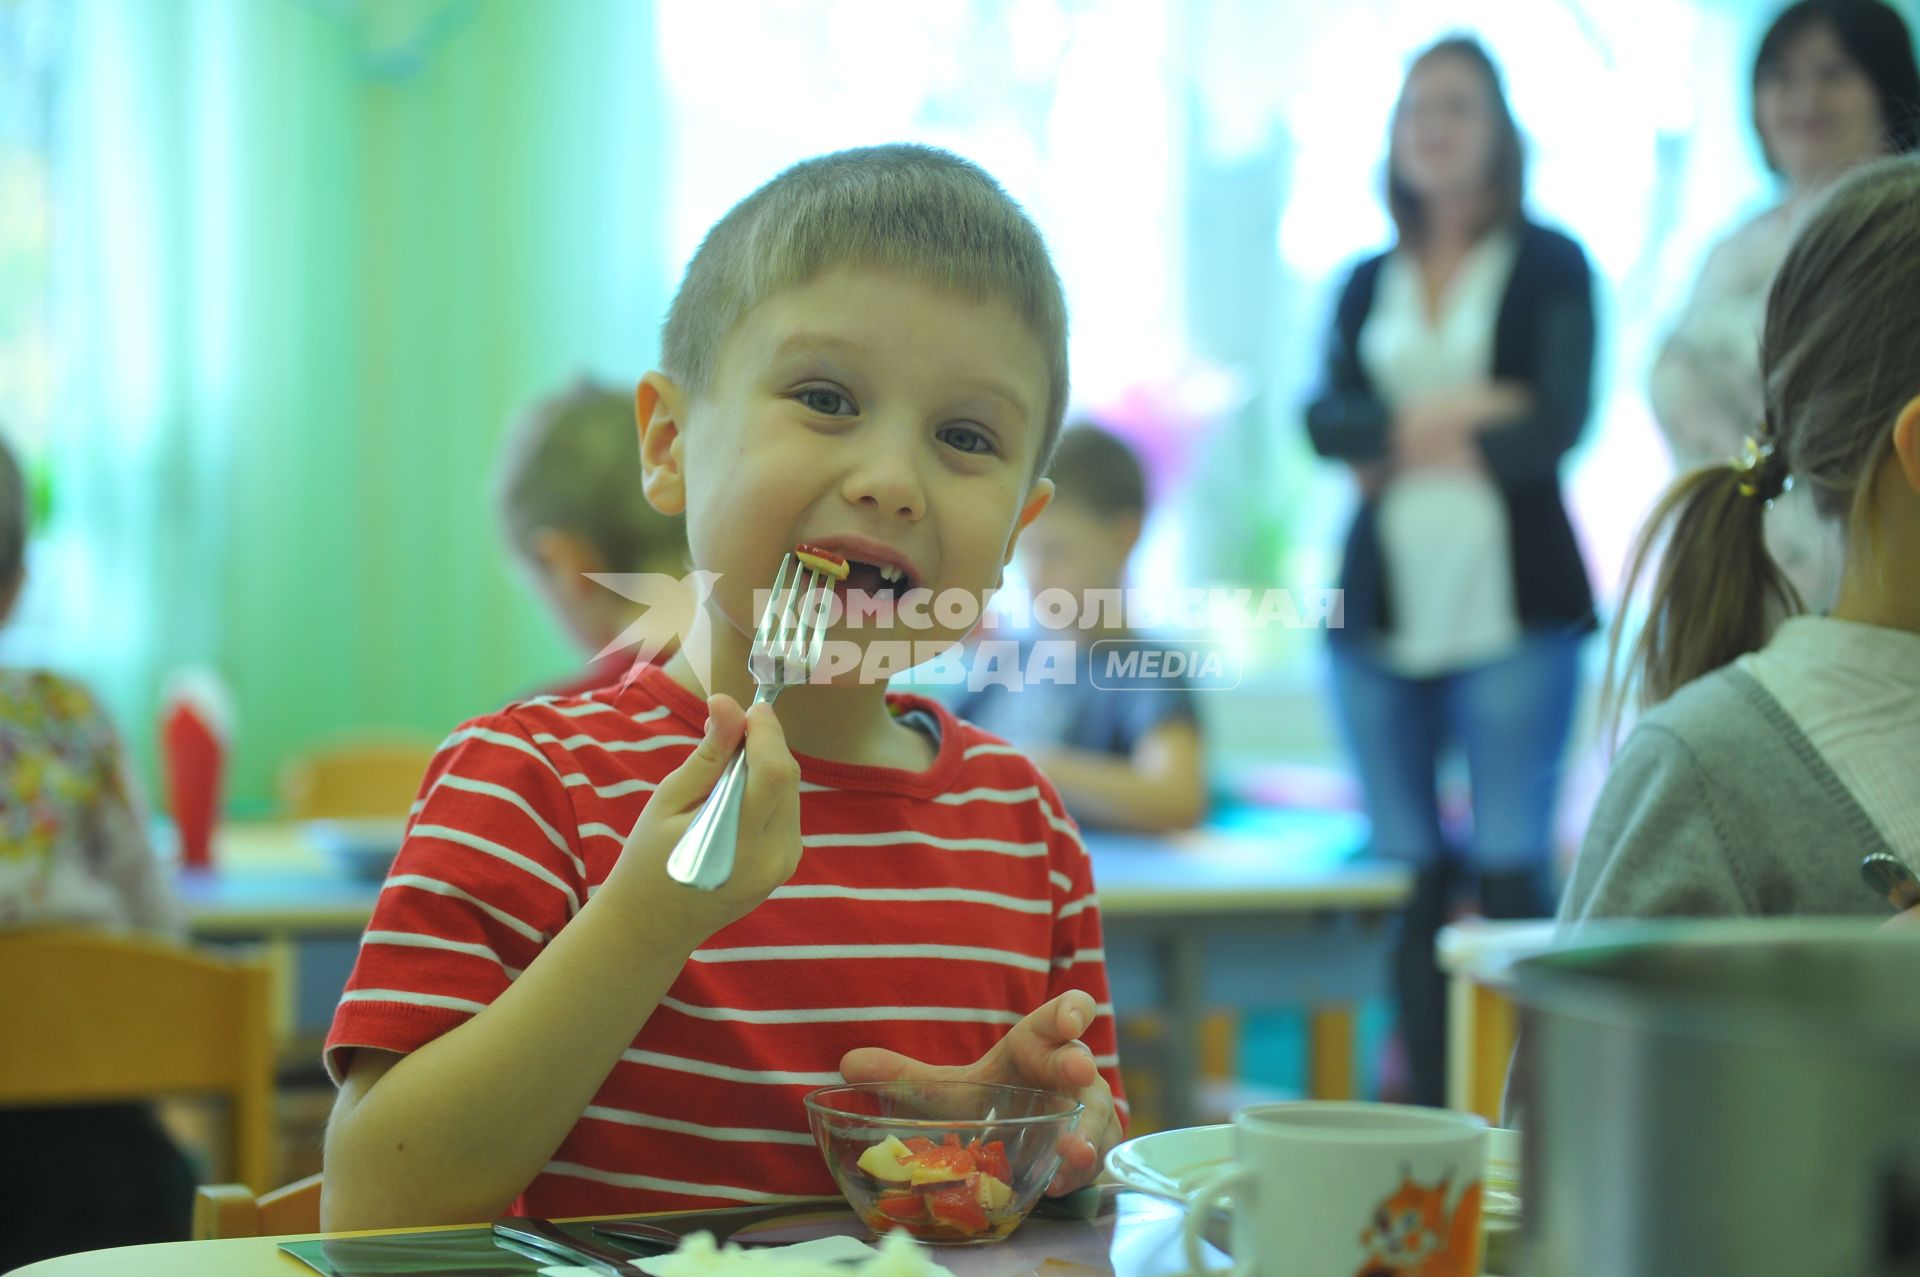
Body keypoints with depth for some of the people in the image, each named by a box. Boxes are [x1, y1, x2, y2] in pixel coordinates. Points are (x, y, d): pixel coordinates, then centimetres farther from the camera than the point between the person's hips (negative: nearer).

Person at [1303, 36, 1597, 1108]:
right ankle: (1428, 1113, 9)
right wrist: (1452, 416, -11)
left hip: (1513, 606, -4)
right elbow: (1325, 420, 3)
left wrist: (1400, 446, -3)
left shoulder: (1550, 267, 5)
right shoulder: (1367, 285, 17)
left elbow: (1558, 424, -7)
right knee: (1408, 877, 3)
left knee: (1513, 872, -7)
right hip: (1383, 612, 4)